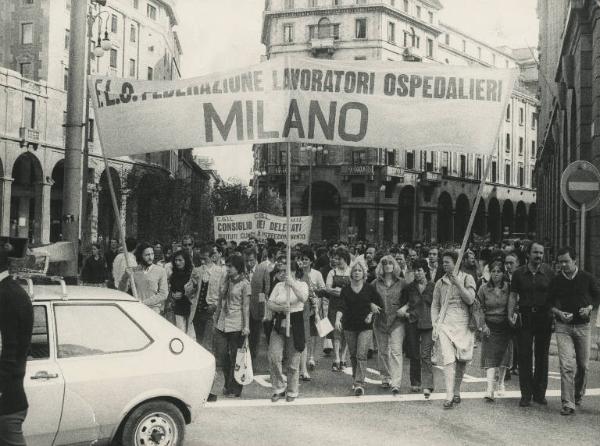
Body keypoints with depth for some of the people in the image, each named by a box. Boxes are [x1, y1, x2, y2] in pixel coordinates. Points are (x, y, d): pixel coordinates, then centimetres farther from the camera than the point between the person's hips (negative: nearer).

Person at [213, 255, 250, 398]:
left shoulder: (244, 284, -5)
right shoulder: (226, 282, 12)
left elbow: (246, 306, -7)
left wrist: (246, 326, -12)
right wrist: (216, 320, 14)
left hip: (236, 325, -6)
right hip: (222, 324, 6)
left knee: (235, 358, 1)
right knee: (221, 355, 6)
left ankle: (235, 389, 11)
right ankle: (228, 384, 24)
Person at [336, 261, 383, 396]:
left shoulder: (369, 289, 0)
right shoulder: (346, 290, 1)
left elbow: (380, 305, 9)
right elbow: (341, 306, -10)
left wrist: (371, 314, -4)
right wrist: (338, 319, -27)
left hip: (365, 327, -2)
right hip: (349, 326, 2)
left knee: (361, 355, -12)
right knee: (353, 355, 10)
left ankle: (360, 384, -16)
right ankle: (356, 379, 28)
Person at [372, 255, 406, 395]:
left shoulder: (401, 283, 3)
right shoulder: (376, 283, 6)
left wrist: (404, 308, -10)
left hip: (397, 321, -3)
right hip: (380, 321, 3)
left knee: (396, 351, -11)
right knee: (383, 352, 11)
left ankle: (396, 383, -14)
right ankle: (385, 378, 27)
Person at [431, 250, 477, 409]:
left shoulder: (467, 279, 5)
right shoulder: (440, 283, 12)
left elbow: (470, 300, -6)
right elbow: (435, 305, 14)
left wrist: (458, 284, -13)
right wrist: (435, 325, 4)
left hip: (463, 324, 0)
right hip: (445, 324, 0)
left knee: (462, 360, 7)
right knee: (448, 360, -11)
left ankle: (456, 391, 26)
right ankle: (449, 397, -13)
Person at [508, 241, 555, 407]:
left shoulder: (549, 272, 2)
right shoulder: (519, 273, 3)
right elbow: (513, 295, 5)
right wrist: (510, 314, -6)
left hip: (544, 317, 0)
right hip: (525, 317, 0)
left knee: (542, 356, 7)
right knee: (524, 356, 0)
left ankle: (540, 393, 17)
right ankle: (526, 395, 6)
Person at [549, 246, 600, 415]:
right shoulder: (556, 280, 1)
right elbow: (550, 302, 7)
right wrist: (559, 312, -11)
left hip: (583, 326, 1)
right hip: (563, 327, -1)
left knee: (583, 365, 11)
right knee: (567, 365, -11)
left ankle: (579, 394, 37)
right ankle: (567, 404, -10)